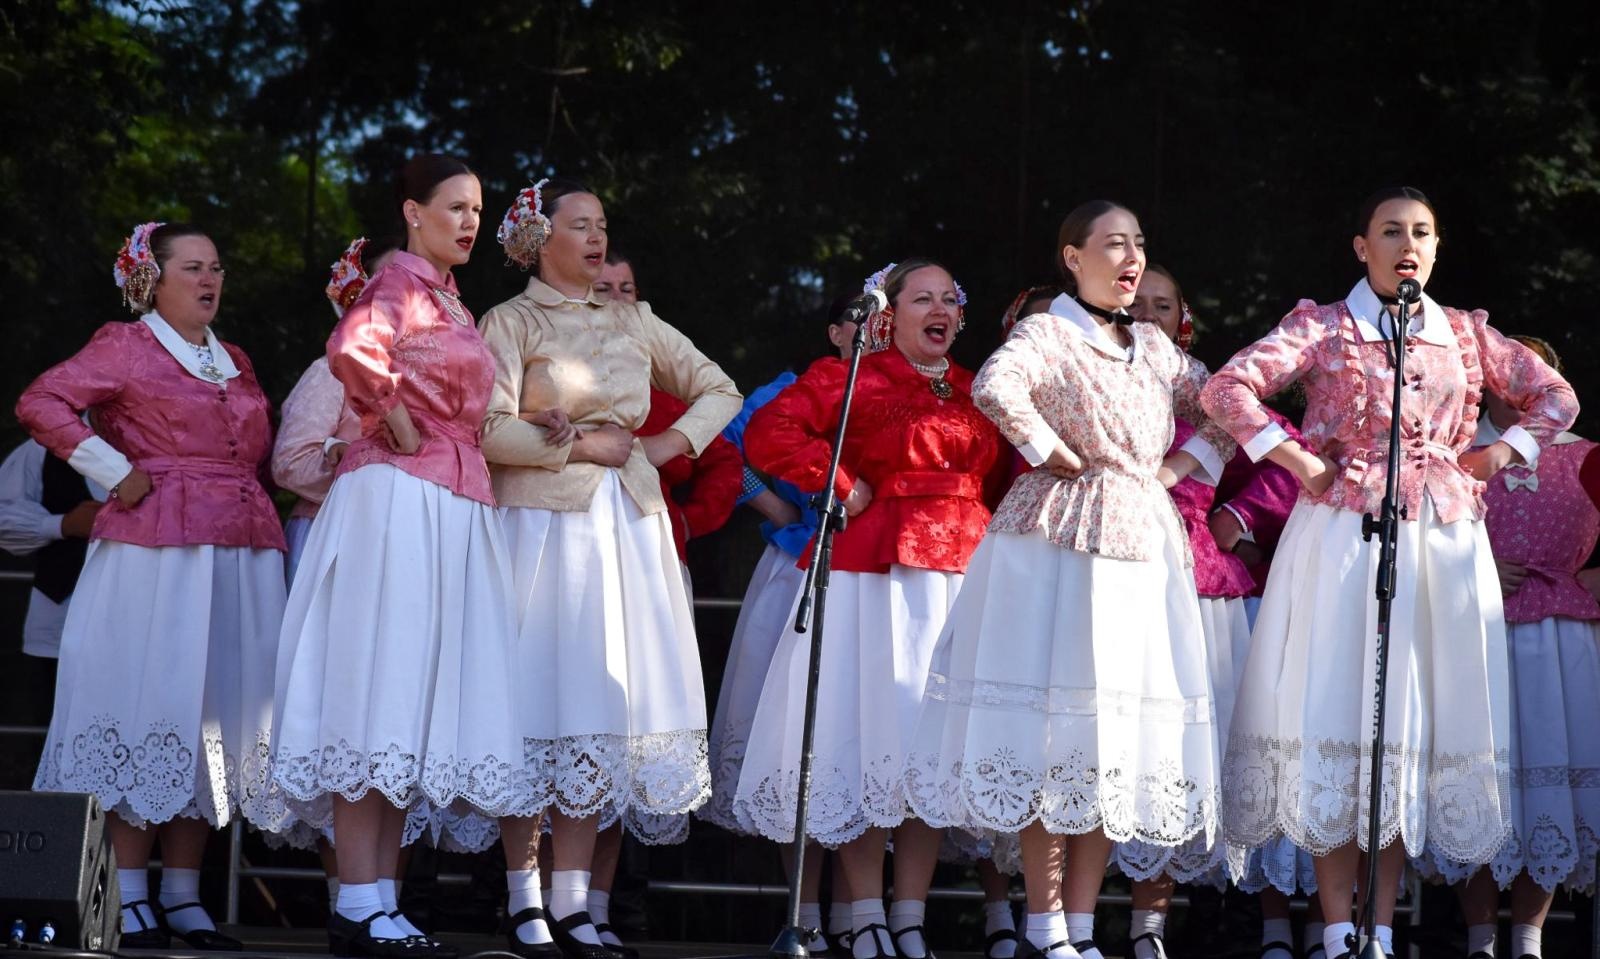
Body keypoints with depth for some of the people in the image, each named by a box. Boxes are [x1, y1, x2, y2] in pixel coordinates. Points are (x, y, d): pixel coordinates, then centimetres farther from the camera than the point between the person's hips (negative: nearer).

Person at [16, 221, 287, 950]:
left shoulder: (235, 362, 21)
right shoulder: (126, 348, 1)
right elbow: (41, 404, -8)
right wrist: (118, 472, -10)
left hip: (241, 555, 7)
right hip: (156, 554, -7)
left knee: (213, 719, 5)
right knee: (149, 706, -7)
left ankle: (183, 895, 10)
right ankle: (130, 897, -4)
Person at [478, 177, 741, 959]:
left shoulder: (634, 322, 16)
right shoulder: (511, 322, 2)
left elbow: (719, 390, 22)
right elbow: (493, 430, -11)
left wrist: (669, 444, 8)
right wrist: (582, 445, -8)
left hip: (629, 525, 5)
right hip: (547, 524, -5)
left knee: (604, 706, -1)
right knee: (543, 697, -8)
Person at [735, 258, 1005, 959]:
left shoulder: (976, 393, 17)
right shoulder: (848, 378, 2)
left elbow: (1001, 479, 26)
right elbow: (769, 433, -8)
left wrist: (989, 539, 10)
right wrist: (842, 485, -8)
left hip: (959, 574, 5)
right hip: (873, 574, -5)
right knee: (869, 733, -5)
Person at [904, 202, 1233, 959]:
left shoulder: (1155, 347, 17)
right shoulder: (1046, 333, -3)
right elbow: (996, 389, -24)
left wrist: (1183, 466, 11)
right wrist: (1056, 455, -14)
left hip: (1143, 546, 7)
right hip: (1062, 541, -7)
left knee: (1121, 733, 4)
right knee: (1055, 727, -7)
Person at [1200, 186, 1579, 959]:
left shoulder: (1465, 335, 13)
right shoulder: (1324, 329, 2)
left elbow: (1555, 398, 21)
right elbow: (1229, 388, -8)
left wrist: (1498, 454, 7)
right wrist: (1299, 462, -10)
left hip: (1444, 539, 4)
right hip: (1345, 534, -4)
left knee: (1416, 722, 3)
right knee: (1341, 712, -5)